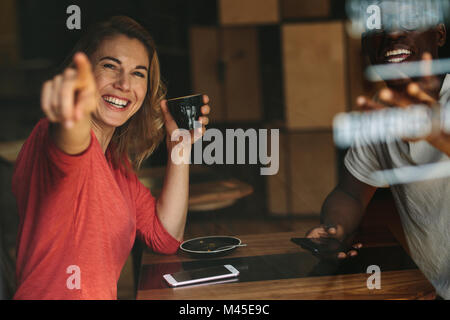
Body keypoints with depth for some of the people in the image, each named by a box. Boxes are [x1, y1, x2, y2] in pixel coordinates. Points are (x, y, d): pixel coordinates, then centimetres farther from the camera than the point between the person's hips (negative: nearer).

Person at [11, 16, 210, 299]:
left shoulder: (117, 160, 11)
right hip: (49, 296, -5)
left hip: (103, 294, 5)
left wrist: (180, 145, 9)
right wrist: (75, 117, -54)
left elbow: (165, 236, 10)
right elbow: (70, 143, -34)